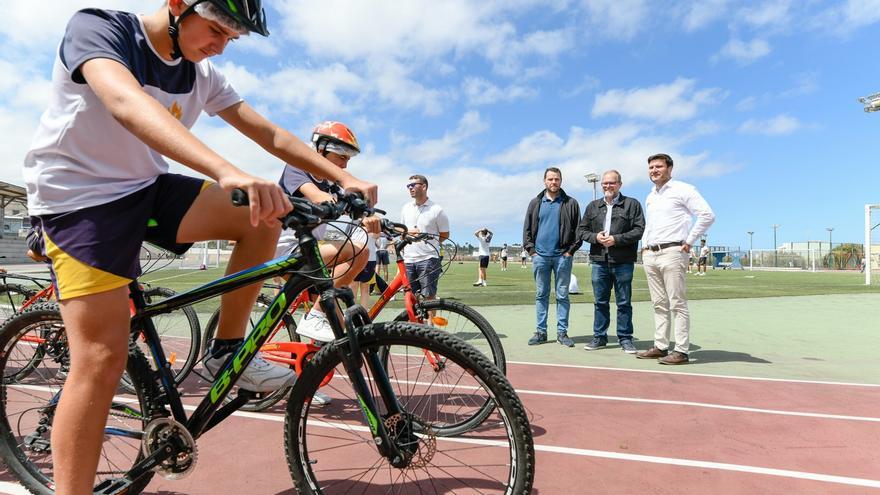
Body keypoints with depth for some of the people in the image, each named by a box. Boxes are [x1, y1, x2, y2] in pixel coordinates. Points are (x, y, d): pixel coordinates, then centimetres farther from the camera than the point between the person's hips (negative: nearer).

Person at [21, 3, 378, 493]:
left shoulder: (202, 75, 1)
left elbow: (270, 134, -2)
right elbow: (127, 103, -38)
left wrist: (344, 178, -13)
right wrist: (227, 172, -54)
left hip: (146, 189, 6)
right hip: (80, 195, -5)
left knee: (263, 216, -14)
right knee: (103, 357, -14)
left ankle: (229, 349, -1)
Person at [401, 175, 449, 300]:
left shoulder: (436, 210, -4)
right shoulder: (406, 208, 11)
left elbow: (445, 235, 3)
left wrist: (427, 241, -5)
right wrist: (408, 233, 0)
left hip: (428, 259, -5)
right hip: (408, 260, 5)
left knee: (429, 296, -2)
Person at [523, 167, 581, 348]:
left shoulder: (571, 203, 5)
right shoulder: (535, 203, 10)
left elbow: (578, 229, 3)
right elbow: (527, 229, 9)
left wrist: (571, 250, -5)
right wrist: (531, 249, 0)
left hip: (562, 256, -1)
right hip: (540, 256, 2)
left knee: (562, 296, 4)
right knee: (541, 295, 6)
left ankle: (562, 332, 12)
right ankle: (540, 332, 13)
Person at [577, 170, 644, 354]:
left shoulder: (632, 204, 4)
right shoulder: (593, 206, 15)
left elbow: (639, 230, -5)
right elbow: (581, 230, 13)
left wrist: (616, 239, -15)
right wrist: (595, 237, -7)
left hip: (623, 262, -3)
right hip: (599, 261, 3)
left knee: (624, 302, 4)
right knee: (600, 302, 9)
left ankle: (625, 338, 15)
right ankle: (599, 337, 18)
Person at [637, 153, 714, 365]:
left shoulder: (682, 190, -3)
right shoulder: (650, 197, 21)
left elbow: (707, 215, -11)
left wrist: (689, 241, -11)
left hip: (672, 252, -8)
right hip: (649, 254, 8)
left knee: (677, 304, -6)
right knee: (659, 304, 10)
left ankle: (681, 351, -2)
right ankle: (660, 347, 16)